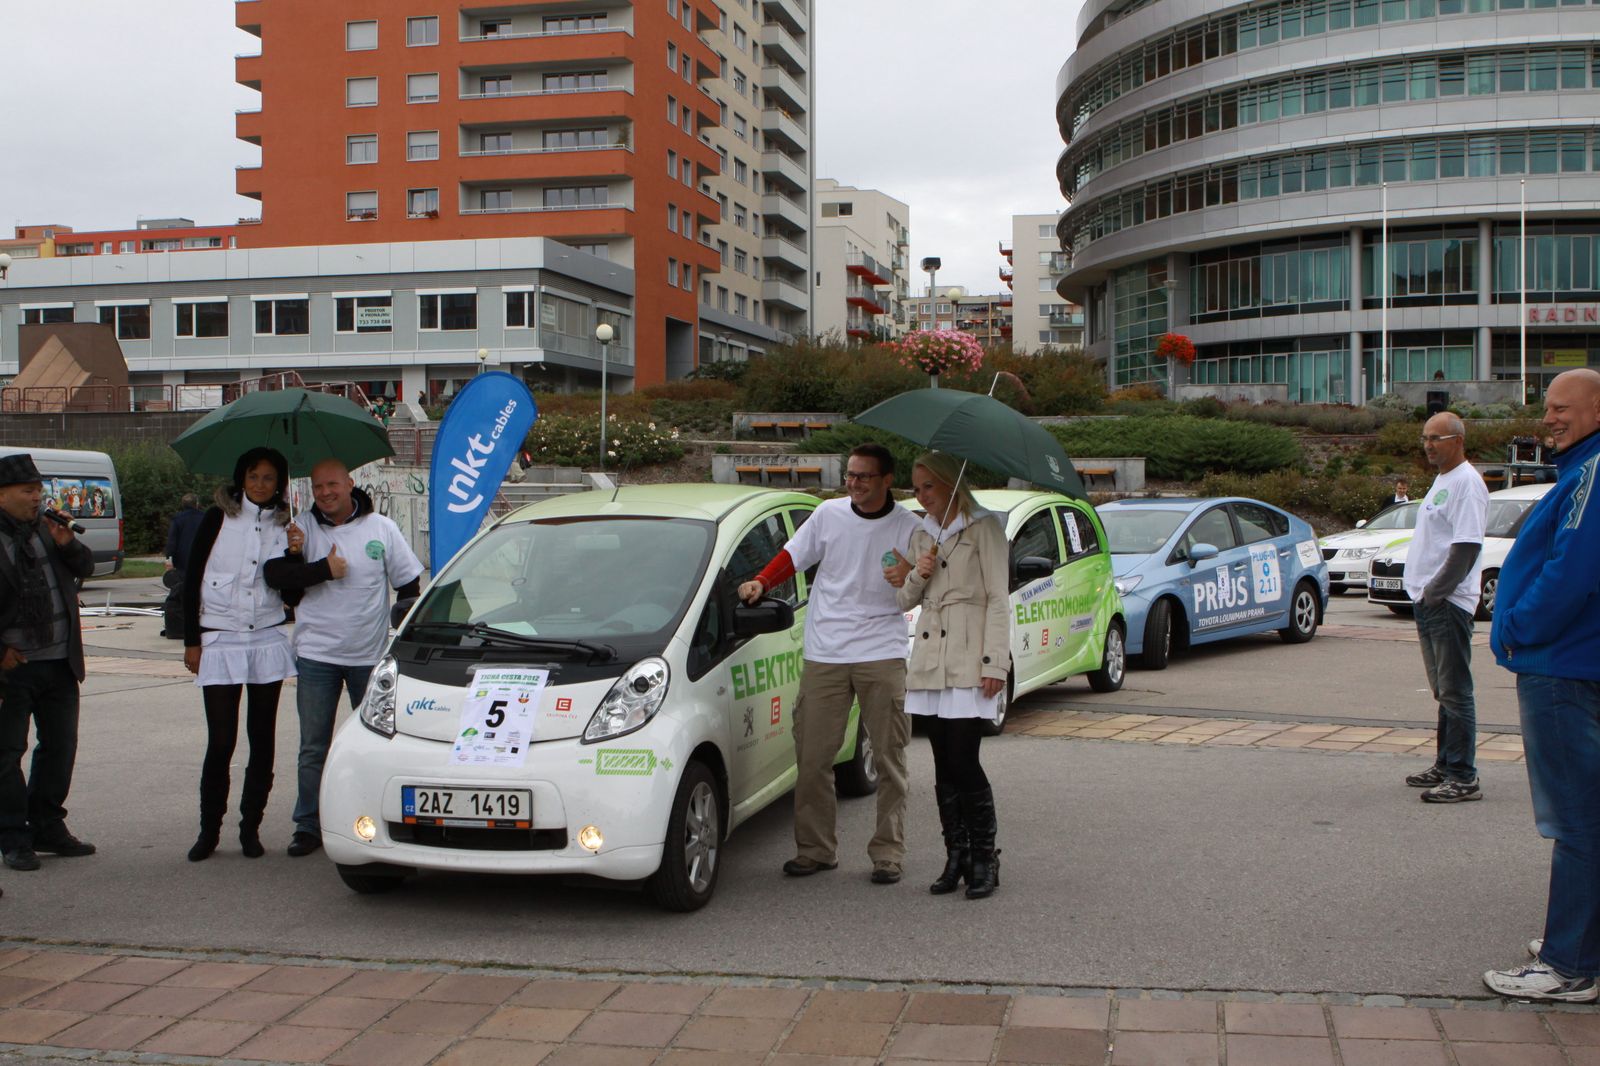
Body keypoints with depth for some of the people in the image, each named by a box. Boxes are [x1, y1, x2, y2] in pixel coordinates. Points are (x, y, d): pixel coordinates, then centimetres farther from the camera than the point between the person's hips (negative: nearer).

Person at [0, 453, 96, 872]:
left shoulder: (44, 528, 9)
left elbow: (85, 567, 15)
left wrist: (67, 544, -5)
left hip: (59, 663, 7)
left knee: (60, 746, 13)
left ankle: (47, 826, 25)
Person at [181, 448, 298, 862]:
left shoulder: (284, 527, 7)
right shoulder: (218, 519, -1)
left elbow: (291, 593, 7)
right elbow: (191, 579, 0)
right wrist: (192, 640, -4)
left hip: (268, 640, 3)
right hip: (220, 641, -3)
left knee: (262, 739, 5)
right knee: (221, 741, -5)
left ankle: (250, 828, 15)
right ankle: (209, 830, 9)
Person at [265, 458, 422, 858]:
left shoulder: (381, 528, 3)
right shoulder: (303, 527, 1)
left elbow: (408, 583, 7)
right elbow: (276, 573, -11)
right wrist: (325, 569, -18)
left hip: (371, 655, 0)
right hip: (316, 654, 0)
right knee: (313, 748, 4)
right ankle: (308, 826, 13)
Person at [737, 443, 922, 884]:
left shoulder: (907, 526, 1)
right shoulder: (828, 514, 5)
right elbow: (793, 556, 14)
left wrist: (908, 579, -20)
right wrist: (760, 583, -2)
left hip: (882, 654, -1)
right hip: (825, 654, 2)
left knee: (889, 757, 1)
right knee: (812, 756, 1)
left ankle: (888, 854, 9)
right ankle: (816, 850, 12)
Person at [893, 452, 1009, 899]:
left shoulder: (983, 528, -2)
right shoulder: (921, 535, 17)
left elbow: (998, 599, -7)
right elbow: (905, 600, 21)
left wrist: (995, 662, -14)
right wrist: (918, 577, -1)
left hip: (969, 661, -6)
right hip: (929, 658, 6)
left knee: (963, 762, -10)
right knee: (944, 766, 7)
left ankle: (984, 859, 1)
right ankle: (956, 858, 14)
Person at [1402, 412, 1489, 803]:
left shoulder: (1467, 482, -13)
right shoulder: (1442, 481, 18)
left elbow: (1466, 547, -21)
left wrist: (1435, 592, -17)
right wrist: (1422, 593, 14)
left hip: (1448, 604, -10)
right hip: (1428, 600, 10)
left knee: (1455, 692, -8)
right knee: (1443, 691, 15)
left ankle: (1463, 778, -6)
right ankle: (1445, 766, 24)